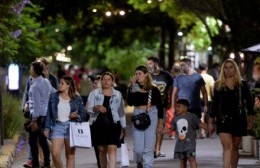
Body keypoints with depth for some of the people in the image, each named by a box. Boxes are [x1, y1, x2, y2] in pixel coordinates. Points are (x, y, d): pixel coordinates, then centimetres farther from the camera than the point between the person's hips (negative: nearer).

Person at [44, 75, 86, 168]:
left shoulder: (77, 99, 4)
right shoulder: (54, 97, 8)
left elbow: (83, 113, 8)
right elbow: (49, 114, 9)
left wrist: (77, 116, -14)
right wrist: (47, 128, 3)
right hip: (57, 126, 1)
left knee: (70, 155, 3)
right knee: (55, 154, -11)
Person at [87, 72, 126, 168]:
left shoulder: (118, 94, 11)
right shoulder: (94, 93, 8)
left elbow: (121, 112, 14)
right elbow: (88, 108, 2)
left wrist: (123, 128, 13)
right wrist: (97, 108, -20)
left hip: (113, 125, -1)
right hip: (98, 125, 1)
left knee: (112, 149, -15)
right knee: (102, 150, 7)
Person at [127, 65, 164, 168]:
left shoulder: (154, 89, 2)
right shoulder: (134, 88, 3)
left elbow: (160, 107, 7)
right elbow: (130, 102, -13)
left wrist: (160, 123, 4)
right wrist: (132, 86, -15)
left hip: (151, 117, 0)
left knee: (149, 148, 0)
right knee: (138, 148, -2)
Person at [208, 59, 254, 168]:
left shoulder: (242, 85, 5)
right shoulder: (218, 85, 7)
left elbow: (249, 103, 6)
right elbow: (214, 104, 10)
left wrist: (250, 120, 0)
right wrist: (210, 122, 7)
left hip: (239, 120, 1)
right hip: (223, 120, -1)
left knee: (235, 148, 8)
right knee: (227, 147, -14)